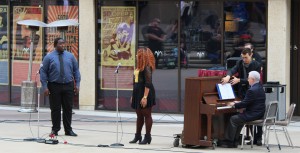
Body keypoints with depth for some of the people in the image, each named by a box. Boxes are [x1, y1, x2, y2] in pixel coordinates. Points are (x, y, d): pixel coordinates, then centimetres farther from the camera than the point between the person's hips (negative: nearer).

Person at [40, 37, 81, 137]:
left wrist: (77, 84, 2)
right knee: (55, 109, 2)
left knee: (68, 108, 4)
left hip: (68, 86, 2)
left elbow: (76, 71, 11)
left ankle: (68, 130, 11)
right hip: (54, 86, -2)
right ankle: (55, 129, 12)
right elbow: (43, 72, 0)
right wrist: (45, 87, -8)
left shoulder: (70, 56, 9)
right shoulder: (49, 57, 1)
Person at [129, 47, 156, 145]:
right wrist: (133, 95, 20)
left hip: (145, 93, -9)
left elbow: (148, 83, -20)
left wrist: (145, 97, -25)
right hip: (138, 93, 9)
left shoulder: (147, 67, -14)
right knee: (139, 115, 14)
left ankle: (148, 137, 3)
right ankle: (138, 136, 21)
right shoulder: (139, 67, 15)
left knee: (146, 114, -2)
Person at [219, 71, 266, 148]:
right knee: (238, 119, 21)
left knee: (233, 119, -1)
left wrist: (234, 105, -3)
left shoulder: (252, 90, -21)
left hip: (253, 115, -10)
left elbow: (245, 104, -18)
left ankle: (229, 142, 4)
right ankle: (234, 141, 21)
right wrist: (239, 103, 16)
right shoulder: (259, 87, 12)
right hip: (259, 113, 10)